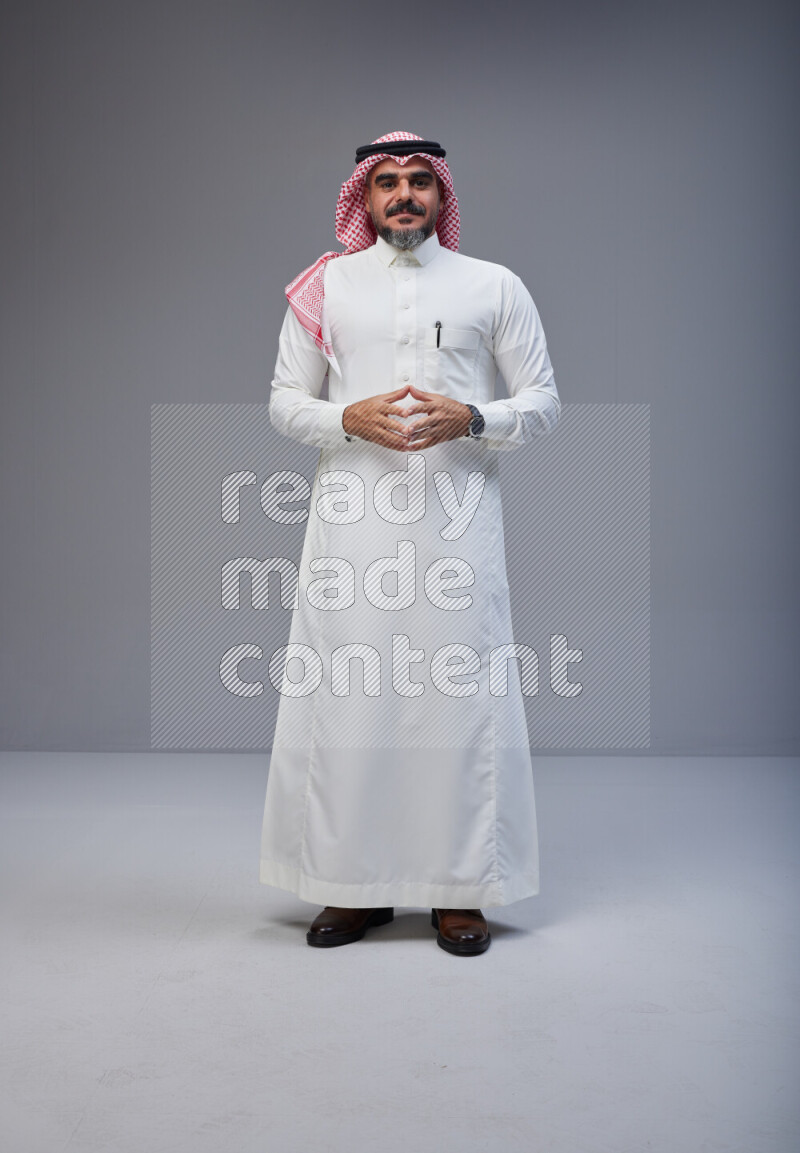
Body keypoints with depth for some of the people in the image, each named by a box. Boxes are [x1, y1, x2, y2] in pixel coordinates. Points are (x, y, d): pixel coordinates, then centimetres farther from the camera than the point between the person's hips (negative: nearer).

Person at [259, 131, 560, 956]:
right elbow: (284, 402, 11)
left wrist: (470, 420, -11)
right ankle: (356, 884, 13)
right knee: (344, 694, 0)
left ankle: (460, 889, 10)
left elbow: (543, 402, 9)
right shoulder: (325, 286, 13)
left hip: (456, 517, -1)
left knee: (462, 694, -2)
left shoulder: (495, 288, 10)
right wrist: (348, 419, -9)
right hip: (352, 517, 1)